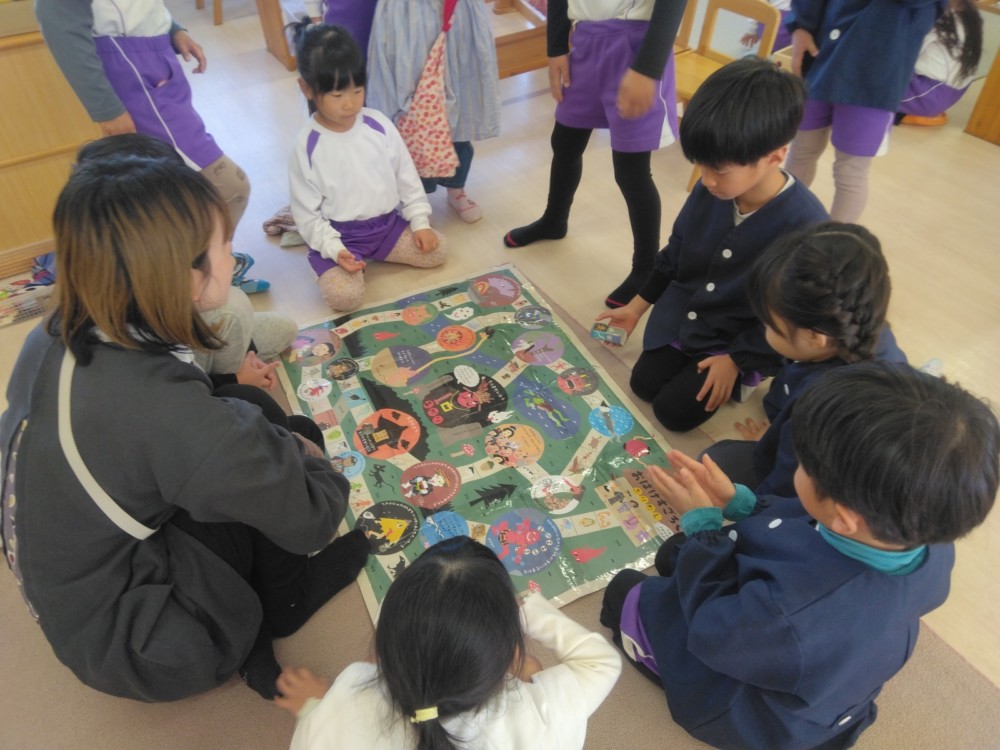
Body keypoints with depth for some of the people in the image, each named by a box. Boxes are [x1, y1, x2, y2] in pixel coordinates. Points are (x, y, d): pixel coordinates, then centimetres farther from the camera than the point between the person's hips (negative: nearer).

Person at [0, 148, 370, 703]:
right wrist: (306, 452, -4)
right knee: (292, 445, -10)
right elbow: (313, 519, -23)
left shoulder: (54, 339, -12)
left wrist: (228, 385, 3)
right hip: (134, 650, -7)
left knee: (254, 414, 5)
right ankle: (280, 606, 16)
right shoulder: (167, 411, -35)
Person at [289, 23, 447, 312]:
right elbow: (306, 212, -10)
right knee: (343, 295, -24)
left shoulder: (379, 124, -5)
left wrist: (420, 221, 0)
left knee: (436, 250, -5)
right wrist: (333, 249, -21)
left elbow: (406, 176, 5)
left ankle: (371, 254, 11)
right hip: (338, 234, -4)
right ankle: (349, 258, 9)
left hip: (387, 222, 5)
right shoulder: (307, 147, -15)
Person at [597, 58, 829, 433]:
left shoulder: (805, 225, -31)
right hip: (683, 312, 5)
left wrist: (736, 359, -15)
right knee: (643, 384, 5)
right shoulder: (711, 189, -14)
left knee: (674, 409, -5)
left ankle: (745, 373, 16)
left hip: (741, 337, -5)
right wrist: (637, 305, 10)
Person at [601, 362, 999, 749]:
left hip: (760, 715, -6)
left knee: (626, 592, 10)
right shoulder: (930, 540, -29)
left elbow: (710, 632, -28)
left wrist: (701, 524, -19)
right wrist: (739, 504, -11)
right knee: (674, 556, 19)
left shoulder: (790, 617, -53)